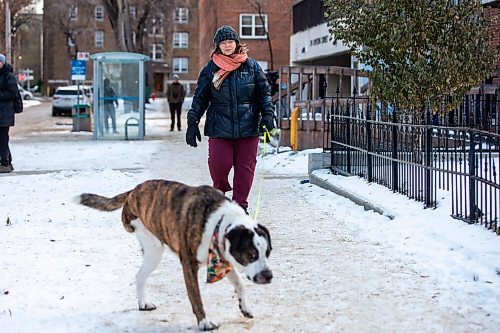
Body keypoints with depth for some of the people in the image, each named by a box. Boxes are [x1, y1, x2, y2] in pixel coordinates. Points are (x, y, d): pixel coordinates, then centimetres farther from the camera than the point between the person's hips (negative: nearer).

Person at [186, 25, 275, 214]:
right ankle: (220, 191, 20)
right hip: (219, 127, -1)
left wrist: (267, 114, -3)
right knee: (219, 164, -10)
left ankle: (240, 205, 13)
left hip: (247, 127, 1)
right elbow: (200, 98, 9)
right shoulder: (210, 69, 6)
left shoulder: (251, 66, 7)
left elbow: (264, 92, 10)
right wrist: (192, 123, 4)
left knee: (245, 167, 2)